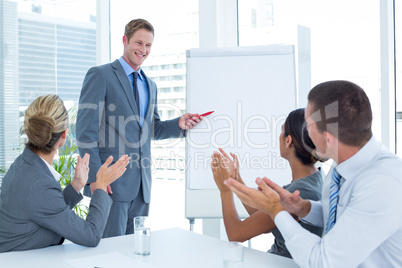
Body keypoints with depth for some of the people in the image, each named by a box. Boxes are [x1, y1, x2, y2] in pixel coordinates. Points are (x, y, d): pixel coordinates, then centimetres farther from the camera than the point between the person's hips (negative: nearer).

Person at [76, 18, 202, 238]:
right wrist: (94, 176, -17)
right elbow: (86, 130, -10)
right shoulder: (100, 76, -4)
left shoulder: (150, 85, 19)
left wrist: (179, 124, 3)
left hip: (141, 185, 7)